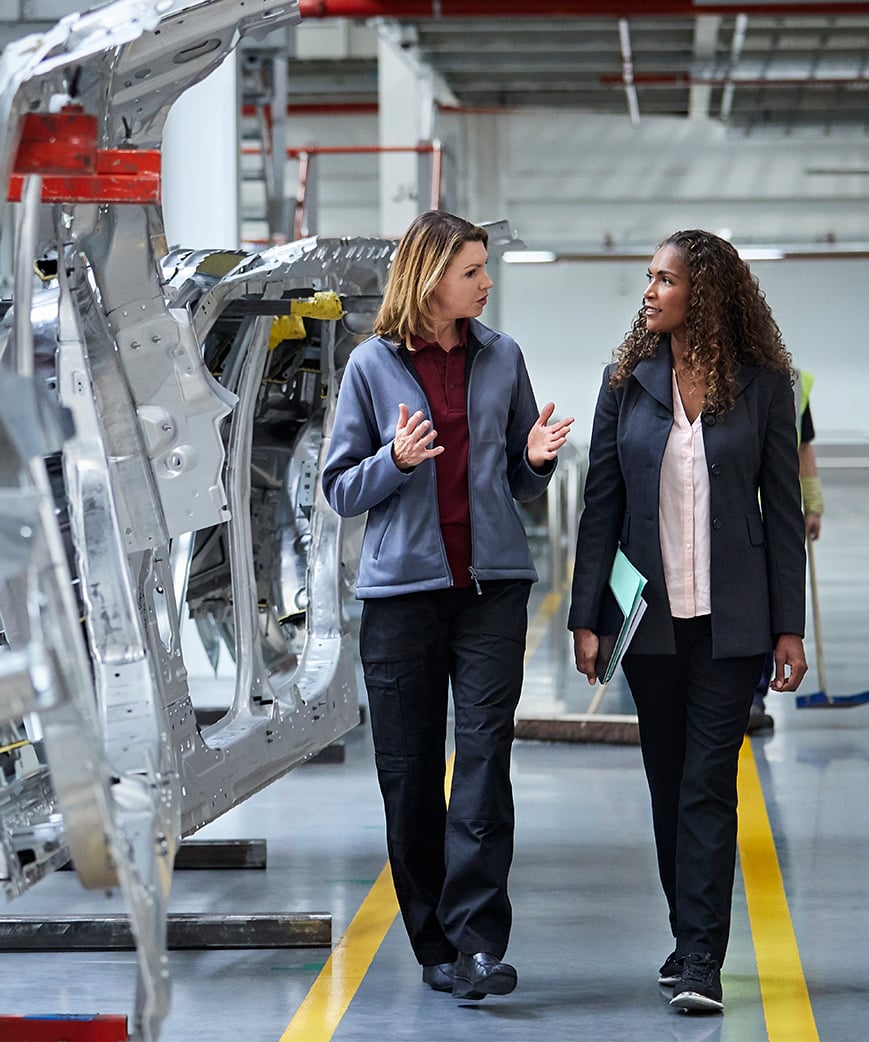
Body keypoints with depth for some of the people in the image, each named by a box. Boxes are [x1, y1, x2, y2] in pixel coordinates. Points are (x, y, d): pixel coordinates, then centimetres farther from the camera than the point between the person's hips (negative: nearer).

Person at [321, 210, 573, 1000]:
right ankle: (434, 945, 14)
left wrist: (537, 458, -7)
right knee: (410, 773, 3)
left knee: (486, 754, -10)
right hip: (402, 587, -1)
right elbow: (340, 489, 4)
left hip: (492, 583, 1)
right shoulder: (374, 365, 1)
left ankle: (479, 941, -12)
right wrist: (396, 460, -15)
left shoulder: (502, 357, 8)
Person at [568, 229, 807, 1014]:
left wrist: (790, 626, -3)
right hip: (651, 617, 3)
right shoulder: (627, 382, 4)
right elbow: (601, 505, 5)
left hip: (730, 621, -3)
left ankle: (701, 960, -7)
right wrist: (586, 617, 0)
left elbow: (784, 510, 1)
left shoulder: (763, 387, -1)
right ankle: (691, 940, 22)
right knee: (668, 782, 9)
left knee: (708, 782, -7)